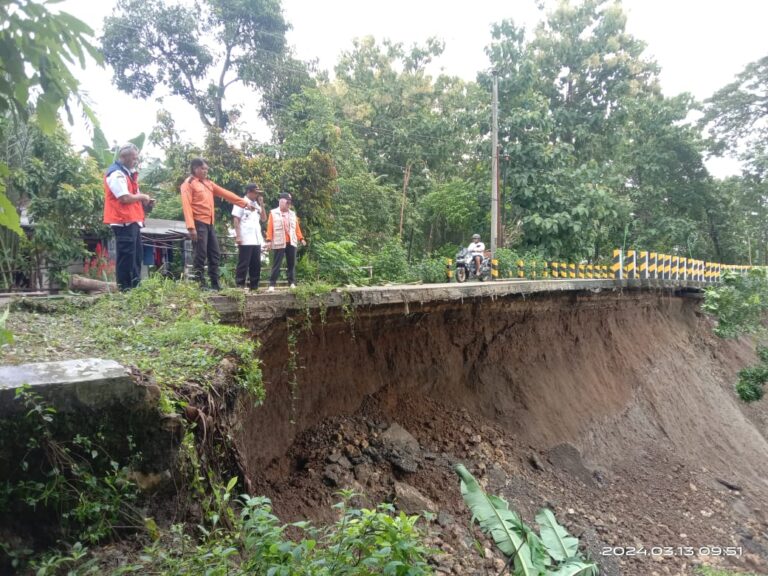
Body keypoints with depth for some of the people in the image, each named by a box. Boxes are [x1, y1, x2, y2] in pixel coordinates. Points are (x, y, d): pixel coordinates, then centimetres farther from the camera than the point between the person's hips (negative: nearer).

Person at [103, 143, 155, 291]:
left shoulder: (128, 173, 20)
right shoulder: (116, 174, -12)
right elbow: (125, 198, -22)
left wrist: (145, 202, 7)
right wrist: (142, 197, -7)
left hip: (133, 221, 10)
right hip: (123, 222, -10)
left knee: (137, 255, 12)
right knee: (126, 256, -9)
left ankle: (134, 287, 18)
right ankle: (124, 289, -4)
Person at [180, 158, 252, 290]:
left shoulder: (208, 183, 19)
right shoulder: (188, 184, -3)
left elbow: (225, 194, 20)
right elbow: (186, 205, -12)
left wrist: (244, 203, 15)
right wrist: (191, 227, -22)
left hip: (209, 224, 8)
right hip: (199, 223, -8)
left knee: (215, 254, 7)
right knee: (201, 255, -8)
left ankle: (215, 284, 12)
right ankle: (200, 285, -4)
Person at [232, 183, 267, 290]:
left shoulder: (256, 205, 19)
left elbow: (264, 219, 17)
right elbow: (236, 220, -6)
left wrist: (261, 205, 8)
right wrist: (238, 236, -14)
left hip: (257, 240, 7)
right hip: (245, 240, -7)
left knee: (256, 264, 7)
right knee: (243, 264, -5)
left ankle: (254, 286, 14)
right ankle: (240, 286, -1)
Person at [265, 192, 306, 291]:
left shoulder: (292, 214, 16)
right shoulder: (273, 213, 2)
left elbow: (297, 227, 14)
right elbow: (270, 228, -4)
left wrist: (301, 238, 6)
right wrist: (269, 240, -11)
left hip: (291, 243, 4)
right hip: (279, 243, -4)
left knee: (292, 264, 7)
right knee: (276, 264, -5)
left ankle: (292, 283, 14)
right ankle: (272, 285, -5)